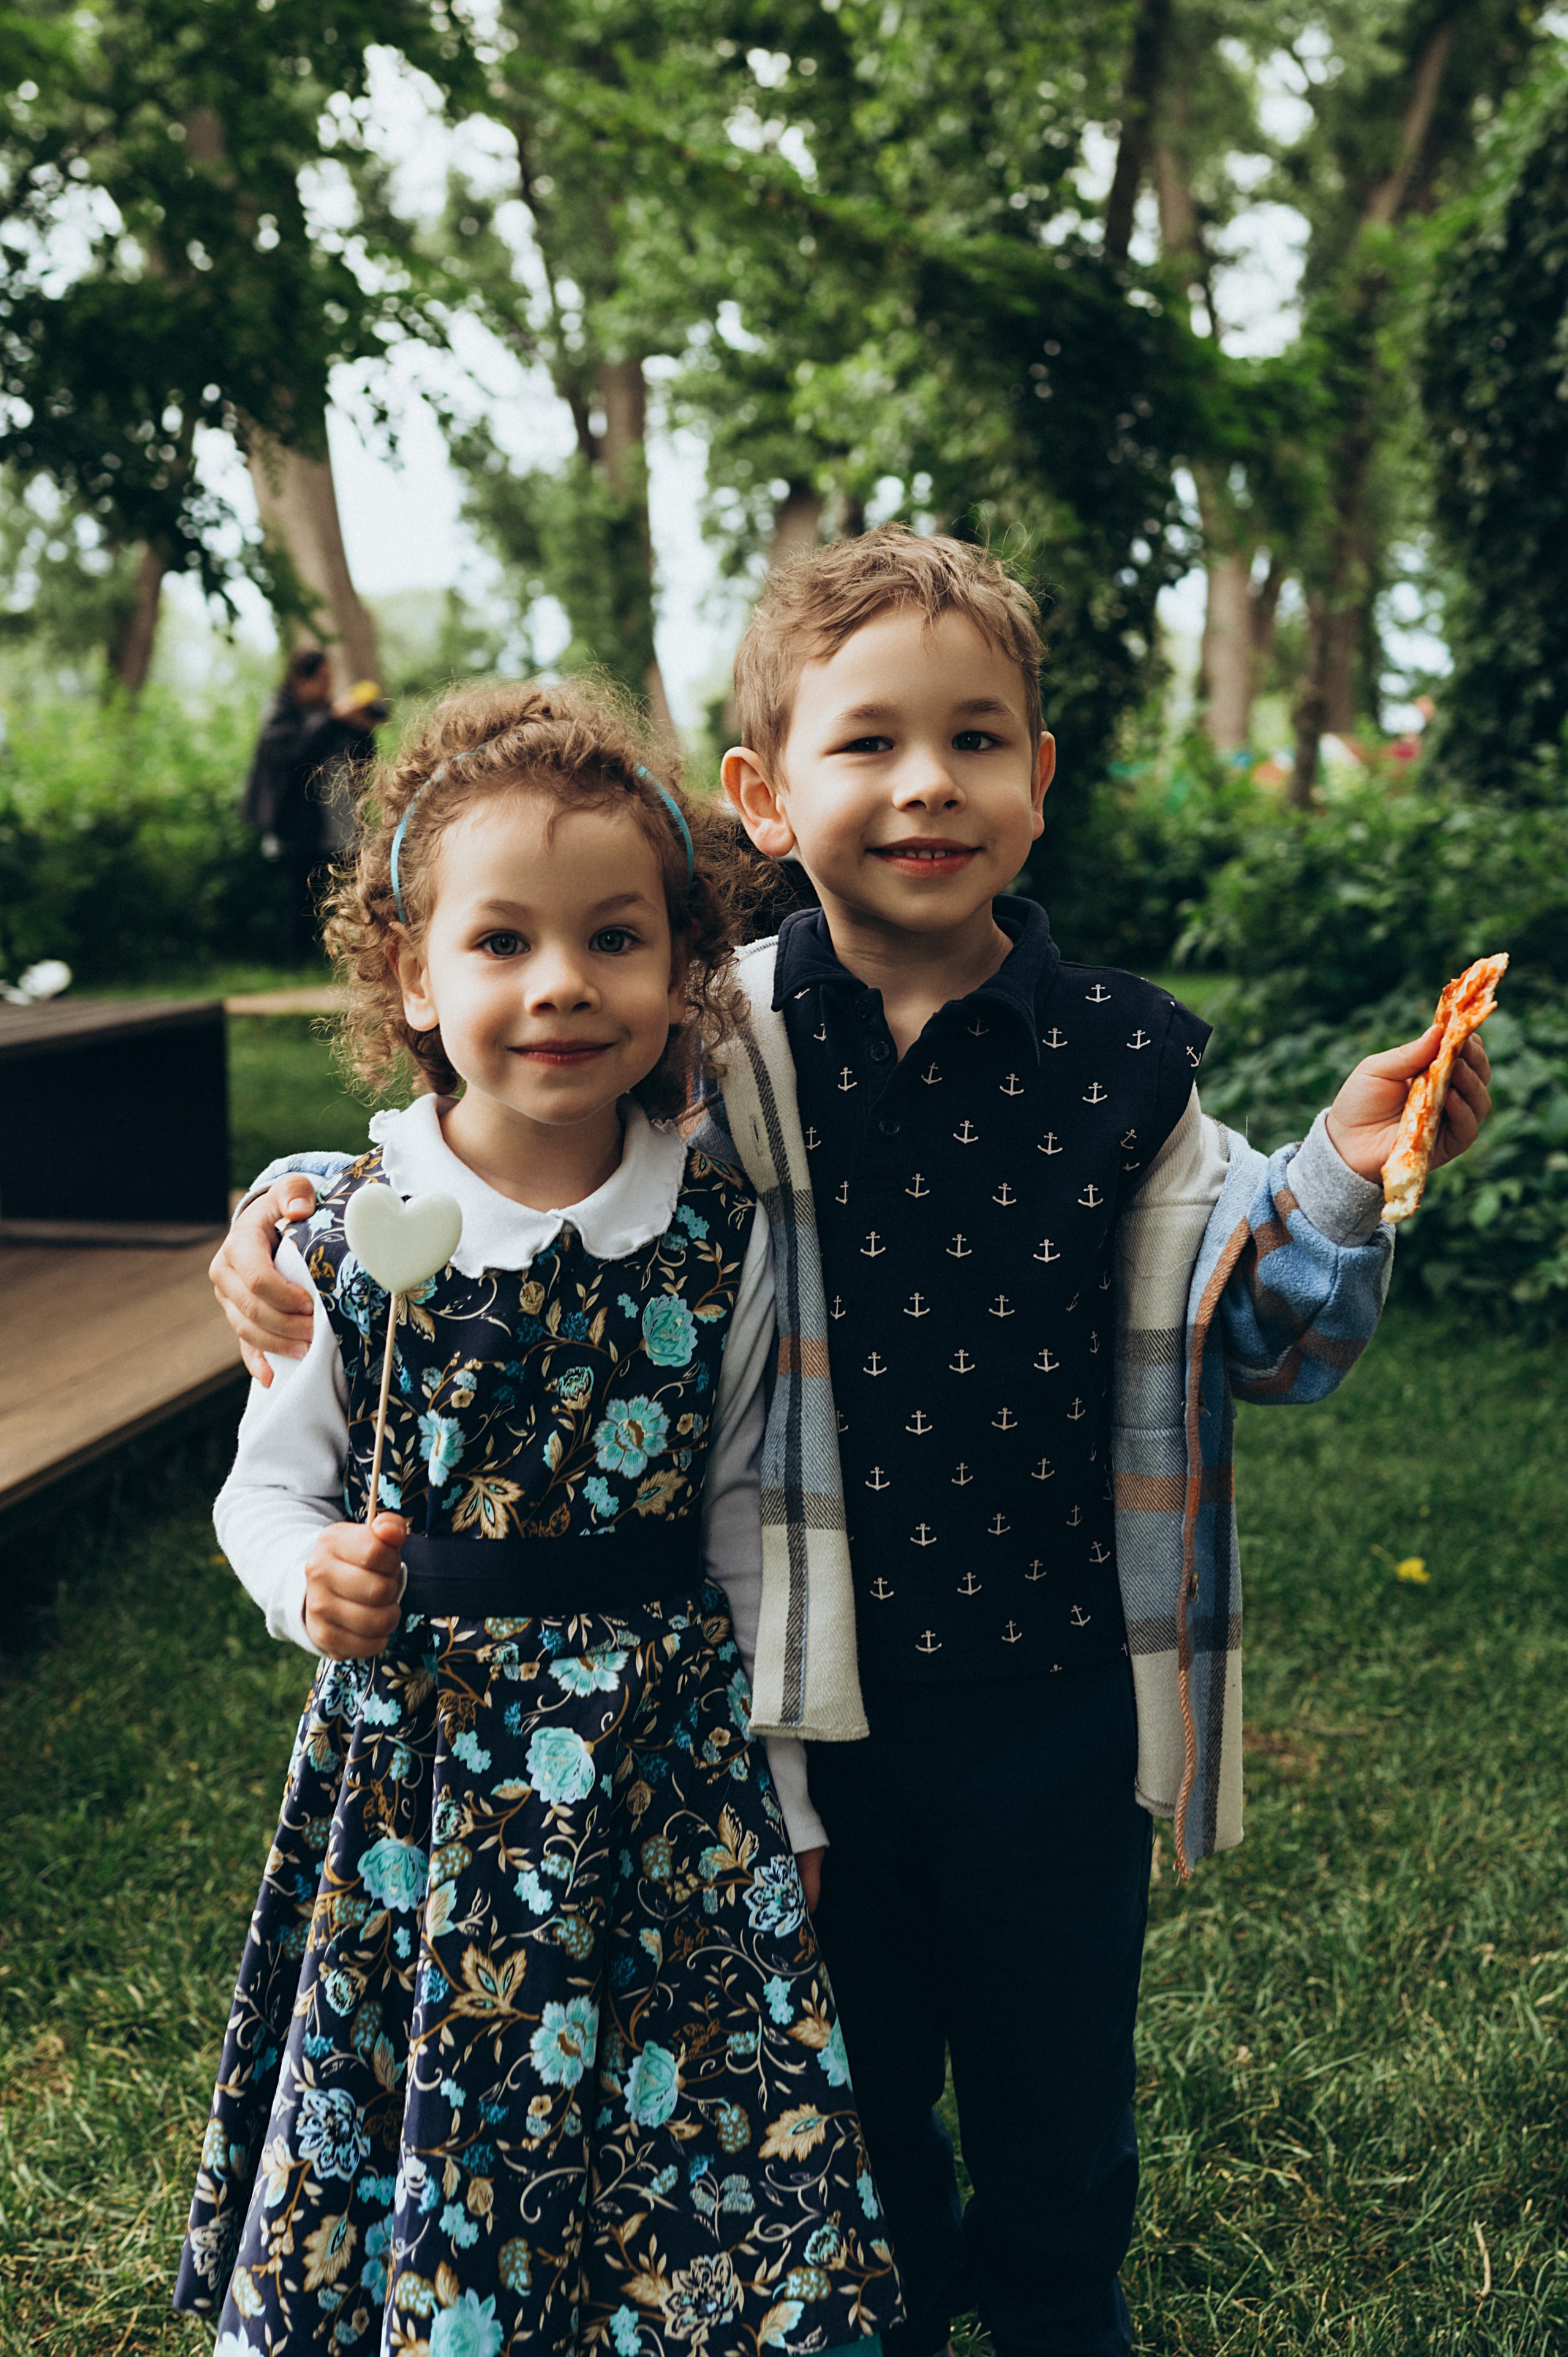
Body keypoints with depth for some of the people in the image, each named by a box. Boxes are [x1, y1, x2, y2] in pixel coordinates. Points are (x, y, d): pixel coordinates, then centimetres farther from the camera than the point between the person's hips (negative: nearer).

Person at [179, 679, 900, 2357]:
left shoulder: (723, 1238, -4)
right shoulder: (344, 1232, -6)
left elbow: (744, 1514, 5)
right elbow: (268, 1485, 6)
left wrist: (786, 1801, 9)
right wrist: (310, 1580, -16)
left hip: (668, 1764, 0)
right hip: (408, 1758, 0)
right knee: (387, 2160, 11)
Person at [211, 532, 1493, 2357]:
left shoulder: (1124, 1063, -7)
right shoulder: (706, 1056, -10)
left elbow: (1268, 1346, 0)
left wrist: (1340, 1178, -16)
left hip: (1056, 1701, 1)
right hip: (806, 1705, 0)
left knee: (1058, 2110, 21)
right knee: (844, 2097, 22)